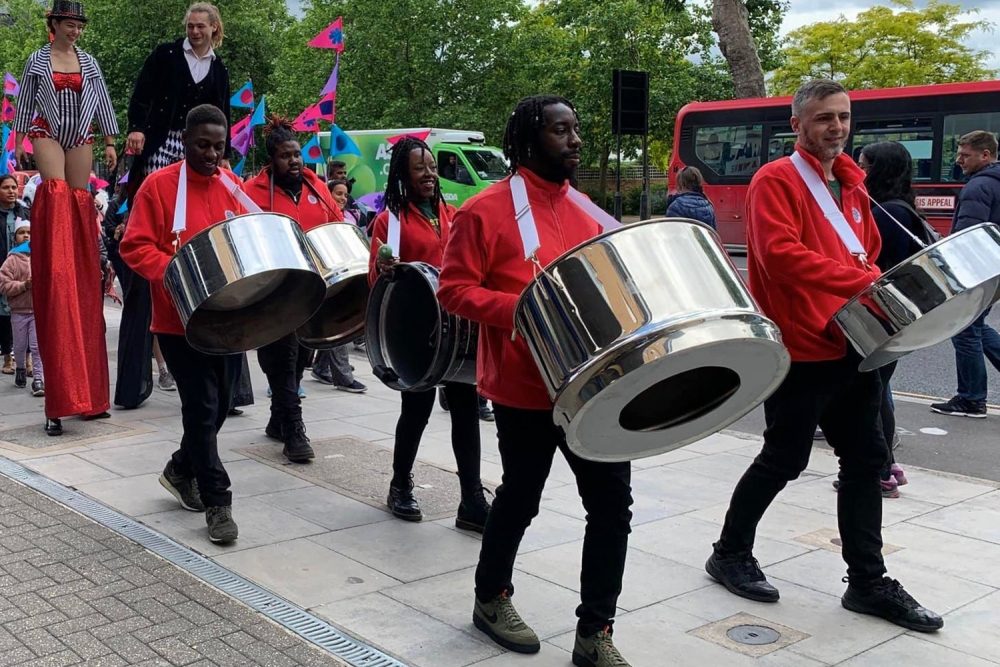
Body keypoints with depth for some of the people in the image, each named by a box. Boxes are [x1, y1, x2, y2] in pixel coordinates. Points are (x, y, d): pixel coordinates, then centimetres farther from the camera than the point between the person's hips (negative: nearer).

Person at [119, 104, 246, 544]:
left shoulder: (232, 186, 8)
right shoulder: (159, 185, -7)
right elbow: (135, 247, -11)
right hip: (181, 318, -5)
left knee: (221, 404, 13)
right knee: (202, 407, -3)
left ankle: (182, 470, 37)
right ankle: (217, 503, 6)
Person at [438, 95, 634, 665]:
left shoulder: (583, 212, 12)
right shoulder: (487, 210, -9)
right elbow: (454, 289, -11)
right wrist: (523, 310, -23)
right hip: (526, 386, -6)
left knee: (613, 500, 3)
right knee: (521, 498, 9)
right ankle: (492, 598, 35)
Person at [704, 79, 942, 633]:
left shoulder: (851, 184, 16)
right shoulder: (775, 181, -9)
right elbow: (781, 253, -23)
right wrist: (859, 283, -29)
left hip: (849, 345, 8)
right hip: (799, 349, -8)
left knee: (865, 458, 9)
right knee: (784, 460, 2)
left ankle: (868, 582, 19)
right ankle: (730, 554, 22)